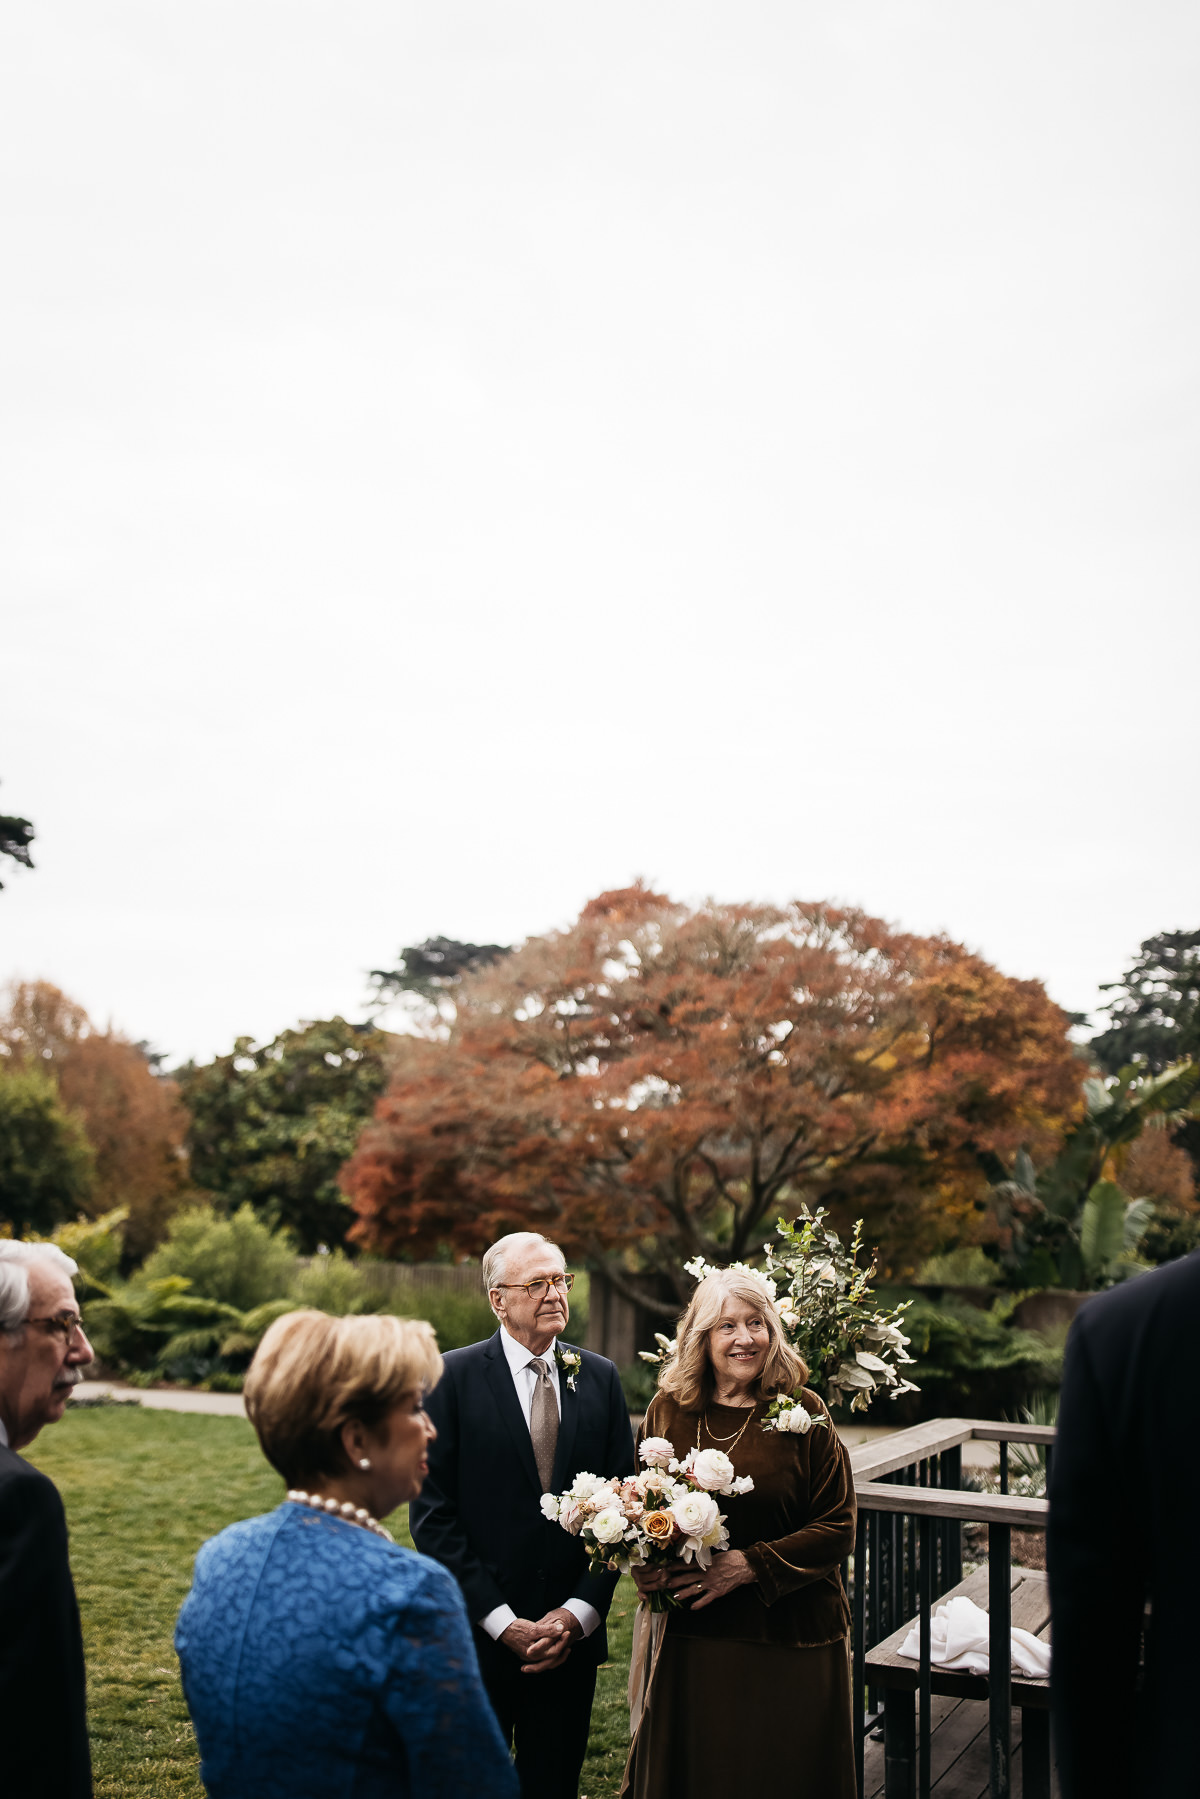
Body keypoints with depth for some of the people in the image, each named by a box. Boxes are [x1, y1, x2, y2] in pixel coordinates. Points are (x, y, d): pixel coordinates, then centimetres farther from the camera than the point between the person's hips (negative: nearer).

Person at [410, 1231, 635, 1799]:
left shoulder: (600, 1378, 3)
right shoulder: (454, 1377, -8)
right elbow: (432, 1514, -11)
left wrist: (579, 1612, -7)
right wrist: (502, 1622, -14)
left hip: (572, 1631, 3)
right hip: (477, 1632, -3)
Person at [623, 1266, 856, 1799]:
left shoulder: (802, 1411, -6)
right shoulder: (668, 1410, 2)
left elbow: (838, 1528, -8)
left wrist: (747, 1565, -16)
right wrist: (645, 1567, -6)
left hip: (790, 1644, -2)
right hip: (688, 1640, 2)